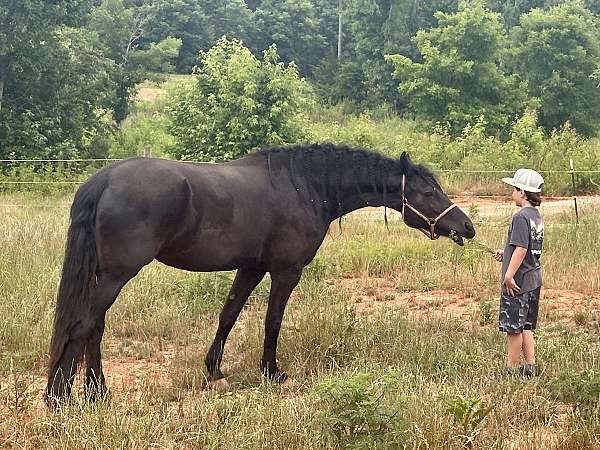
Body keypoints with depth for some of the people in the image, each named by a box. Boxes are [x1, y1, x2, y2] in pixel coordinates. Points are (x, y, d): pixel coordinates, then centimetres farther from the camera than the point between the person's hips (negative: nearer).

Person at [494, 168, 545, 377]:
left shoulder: (521, 217, -17)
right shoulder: (537, 216, 11)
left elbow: (521, 248, -24)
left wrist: (509, 275, -23)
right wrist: (505, 254, 24)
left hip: (518, 282, -9)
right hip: (534, 279, 9)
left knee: (513, 327, 0)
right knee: (525, 326, 16)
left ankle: (512, 368, 6)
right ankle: (530, 366, 19)